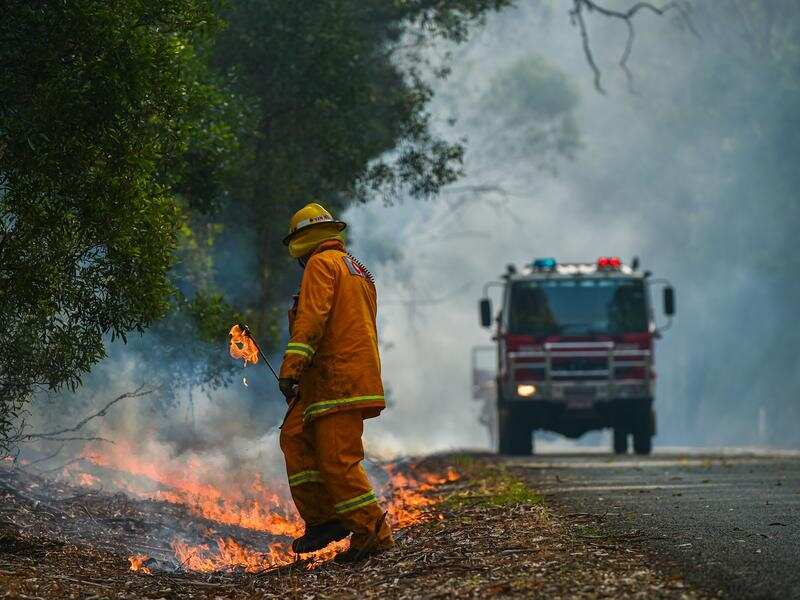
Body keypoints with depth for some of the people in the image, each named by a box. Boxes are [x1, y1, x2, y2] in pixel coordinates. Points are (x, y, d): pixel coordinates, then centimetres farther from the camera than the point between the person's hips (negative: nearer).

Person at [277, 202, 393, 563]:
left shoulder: (322, 263, -5)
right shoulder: (359, 271, 25)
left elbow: (311, 318, -17)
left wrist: (290, 369, -22)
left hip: (338, 379, -10)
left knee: (338, 459, -9)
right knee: (295, 435, 9)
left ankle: (373, 534, -8)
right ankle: (322, 518, 3)